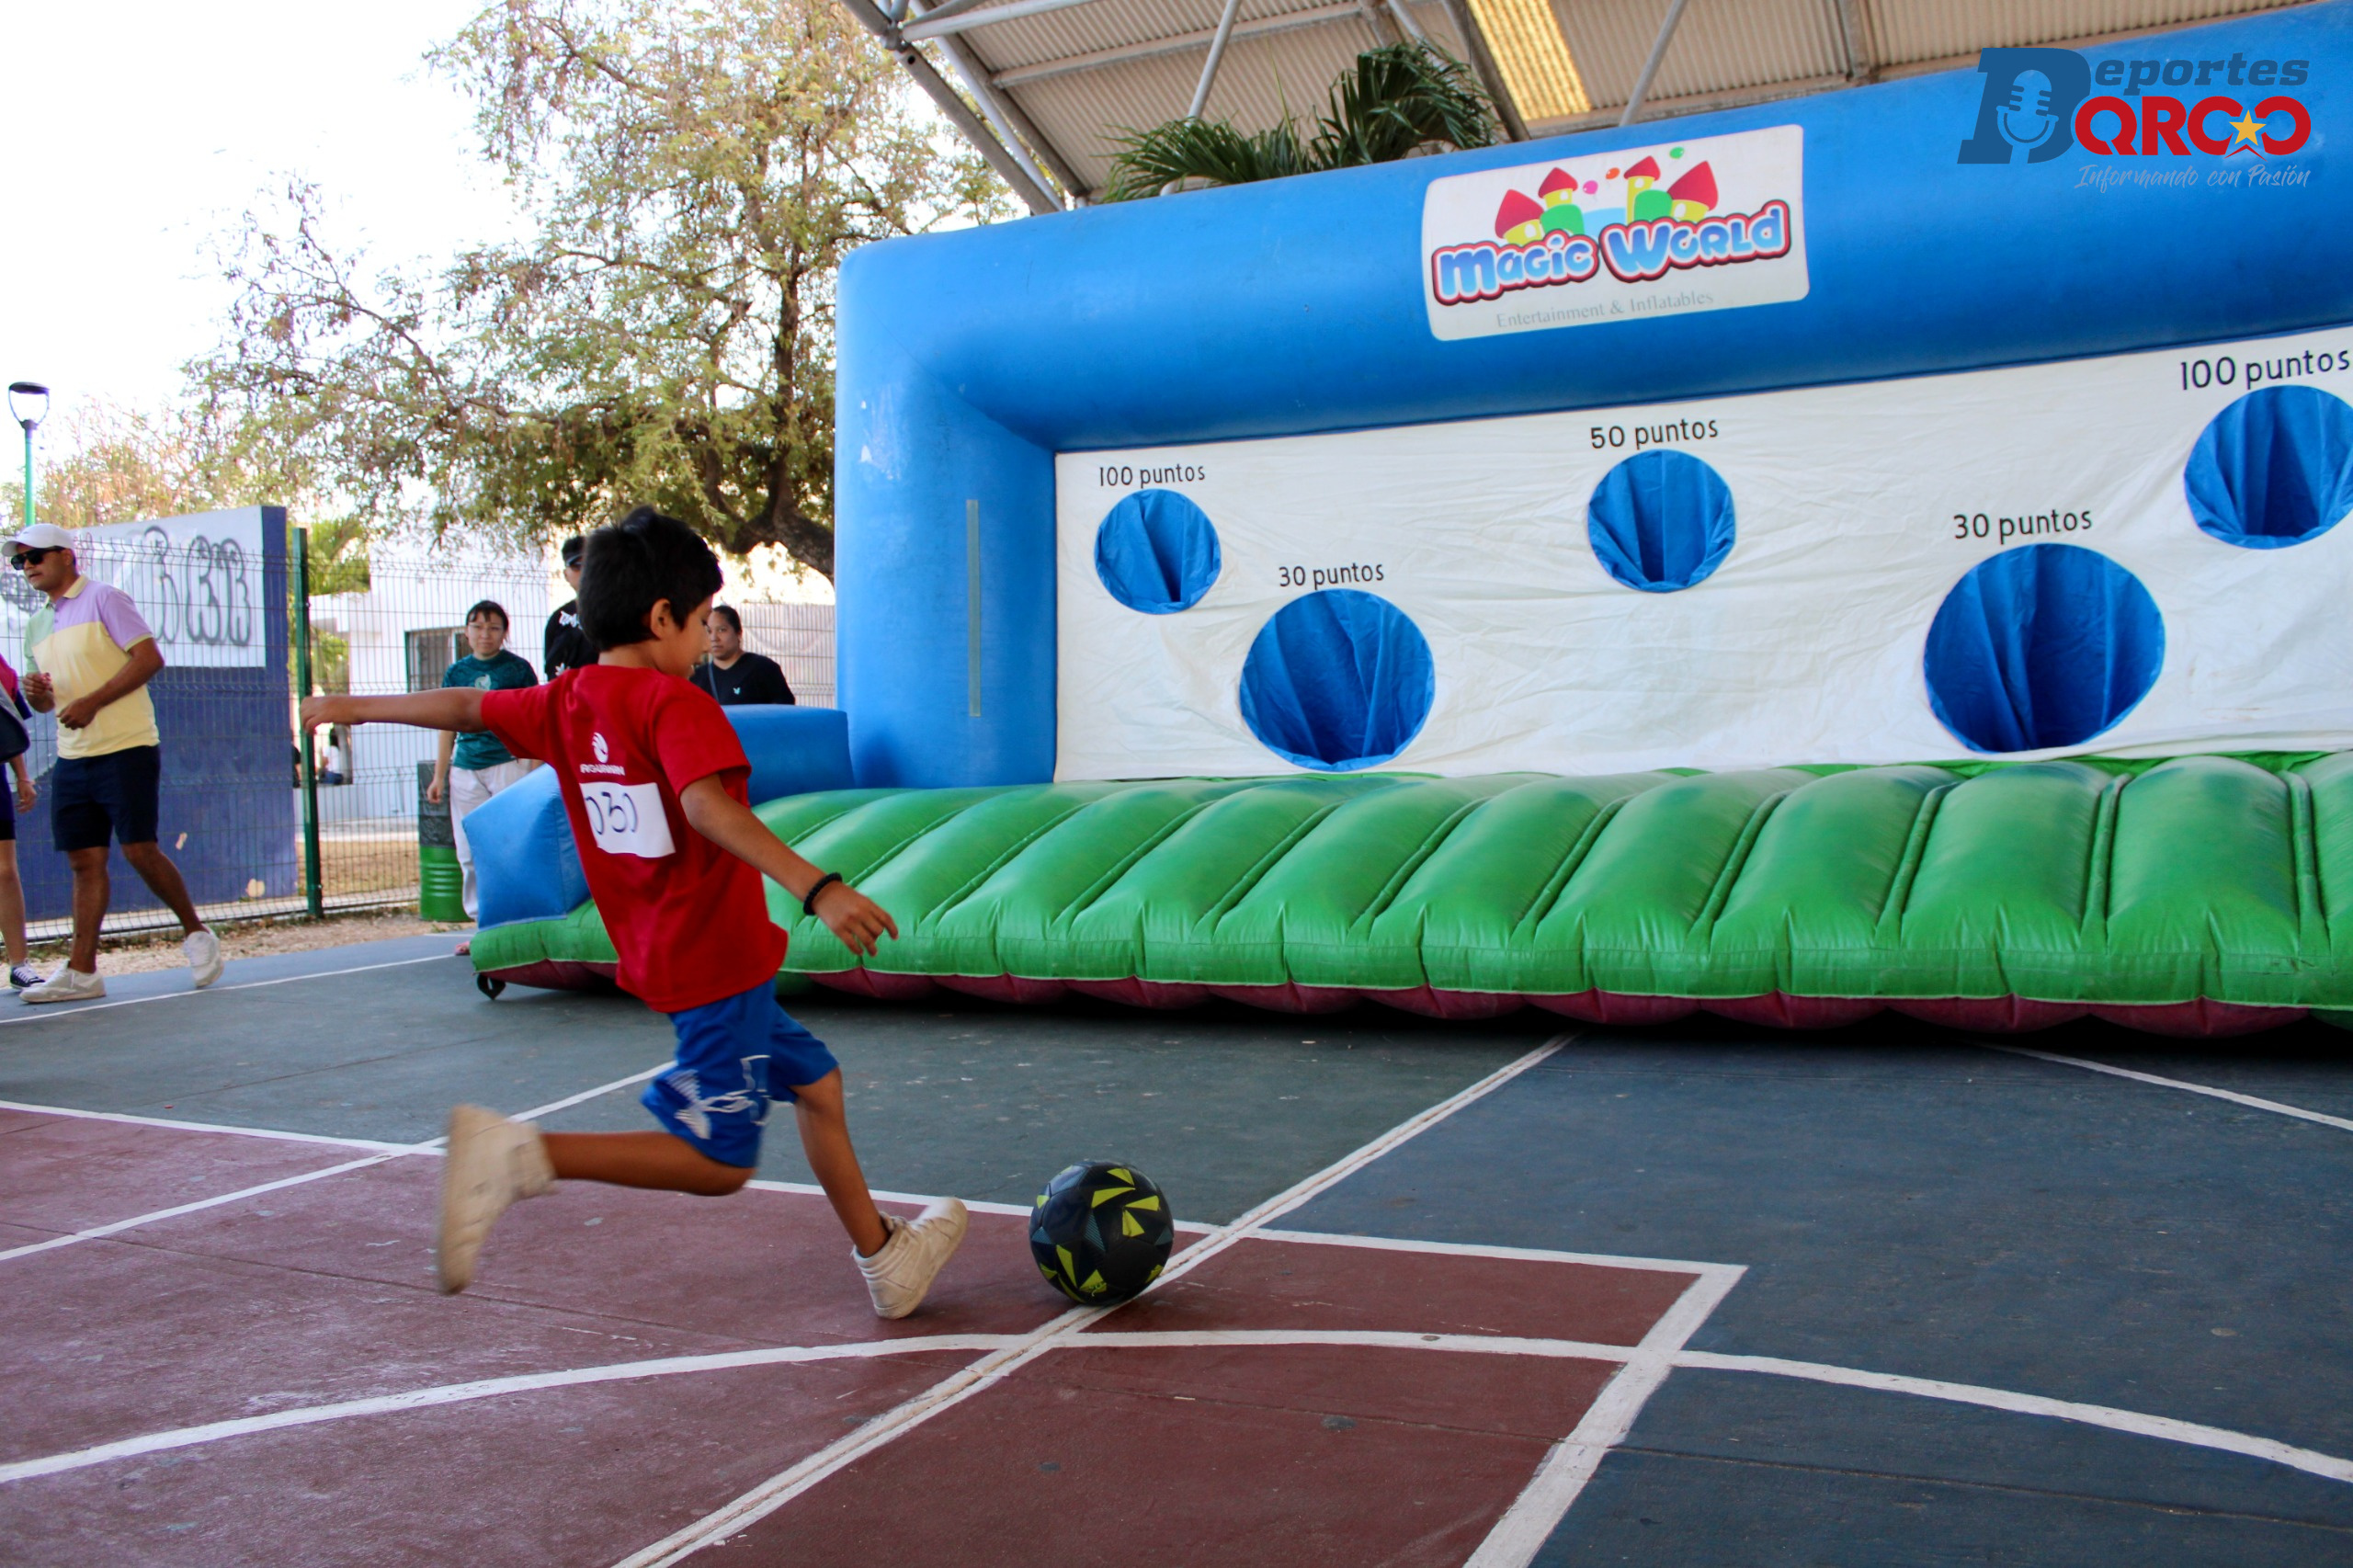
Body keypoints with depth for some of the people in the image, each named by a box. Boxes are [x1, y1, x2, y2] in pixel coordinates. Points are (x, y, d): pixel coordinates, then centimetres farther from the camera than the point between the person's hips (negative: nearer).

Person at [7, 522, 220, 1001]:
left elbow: (150, 657, -13)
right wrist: (36, 694, -2)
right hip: (71, 758, 7)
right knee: (85, 860, 4)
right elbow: (45, 700, 23)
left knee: (139, 850, -10)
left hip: (126, 750, -7)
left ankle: (196, 933, 8)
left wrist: (92, 702, -18)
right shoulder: (36, 625, 18)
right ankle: (81, 971, 3)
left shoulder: (103, 599, -3)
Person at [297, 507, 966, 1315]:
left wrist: (353, 707, 36)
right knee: (716, 1162, -7)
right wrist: (816, 887, -42)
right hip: (716, 961, -10)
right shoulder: (674, 704, -17)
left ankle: (883, 1255, 31)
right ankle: (523, 1154, -16)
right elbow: (707, 805, -33)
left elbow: (464, 706, 19)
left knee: (814, 1080, 21)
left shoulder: (565, 702, 7)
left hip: (665, 961, 10)